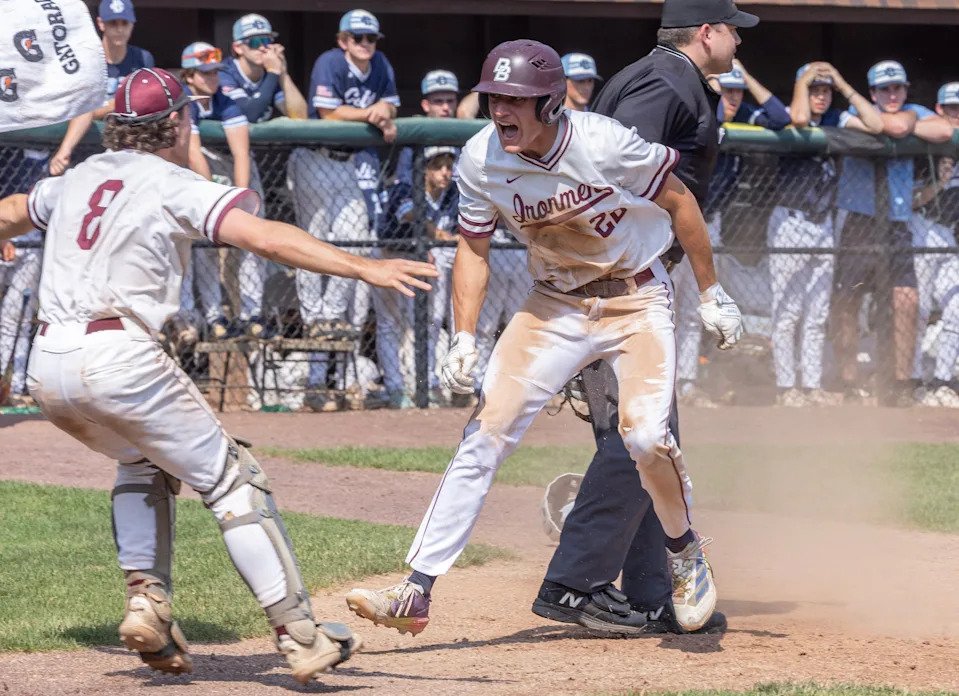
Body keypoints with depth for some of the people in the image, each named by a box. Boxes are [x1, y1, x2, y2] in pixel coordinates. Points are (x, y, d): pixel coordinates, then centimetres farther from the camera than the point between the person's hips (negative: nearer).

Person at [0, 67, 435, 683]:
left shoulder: (77, 180, 19)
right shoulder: (175, 186, -1)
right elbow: (266, 236, -15)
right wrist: (365, 268, -21)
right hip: (119, 360, -7)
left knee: (144, 460, 31)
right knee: (233, 480, 1)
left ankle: (147, 603, 15)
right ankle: (300, 635, -6)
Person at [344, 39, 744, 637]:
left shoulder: (605, 144, -26)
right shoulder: (481, 160, -15)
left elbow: (678, 201, -9)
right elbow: (475, 247, 0)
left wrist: (713, 295, -3)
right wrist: (466, 339, -11)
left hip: (637, 300, -3)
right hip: (554, 306, 3)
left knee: (645, 435, -23)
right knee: (485, 435, -8)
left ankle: (686, 551, 8)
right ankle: (416, 594, -9)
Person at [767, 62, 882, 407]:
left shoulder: (836, 121, 9)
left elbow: (876, 124, -3)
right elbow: (800, 119, -29)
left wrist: (844, 86, -2)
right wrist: (803, 81, -12)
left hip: (824, 225, 5)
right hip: (790, 222, -5)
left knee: (818, 314, 7)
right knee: (788, 311, -5)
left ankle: (812, 385, 10)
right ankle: (786, 387, -3)